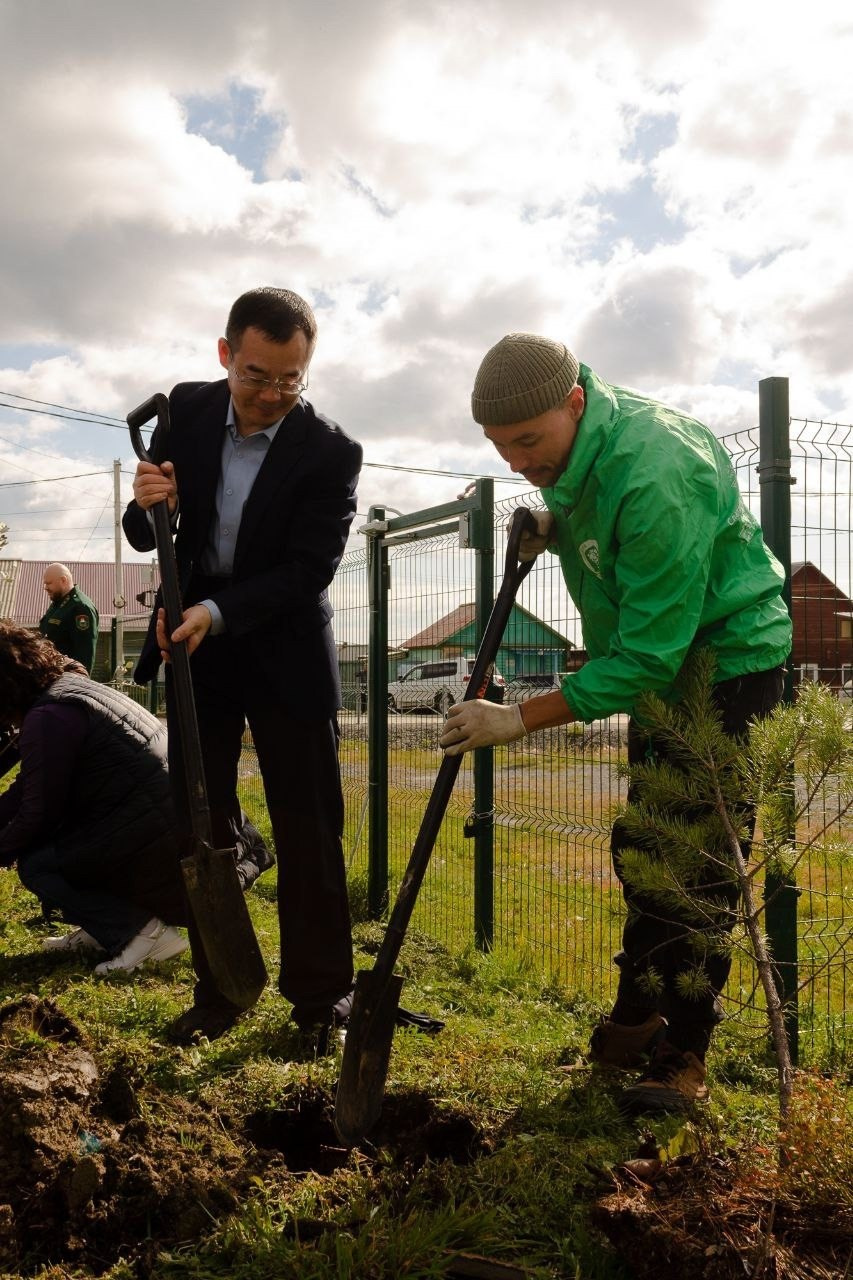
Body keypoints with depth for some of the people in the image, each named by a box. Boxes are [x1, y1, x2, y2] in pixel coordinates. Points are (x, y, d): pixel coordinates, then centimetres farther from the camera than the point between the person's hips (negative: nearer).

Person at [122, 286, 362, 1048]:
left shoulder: (331, 453, -15)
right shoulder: (187, 411, -3)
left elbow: (309, 571, -19)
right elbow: (147, 538, 2)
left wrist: (218, 612, -32)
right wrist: (147, 506, -22)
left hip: (286, 655, -4)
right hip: (193, 646, 4)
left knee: (308, 833, 2)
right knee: (201, 826, 9)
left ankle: (322, 993, 17)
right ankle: (218, 990, 22)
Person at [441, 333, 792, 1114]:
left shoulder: (653, 476, -35)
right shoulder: (574, 445, -5)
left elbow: (647, 658, -33)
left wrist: (520, 719, -31)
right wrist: (553, 530, -5)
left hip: (725, 658, -9)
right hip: (662, 654, 9)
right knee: (642, 849, 14)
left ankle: (682, 1053, 4)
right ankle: (637, 1019, 28)